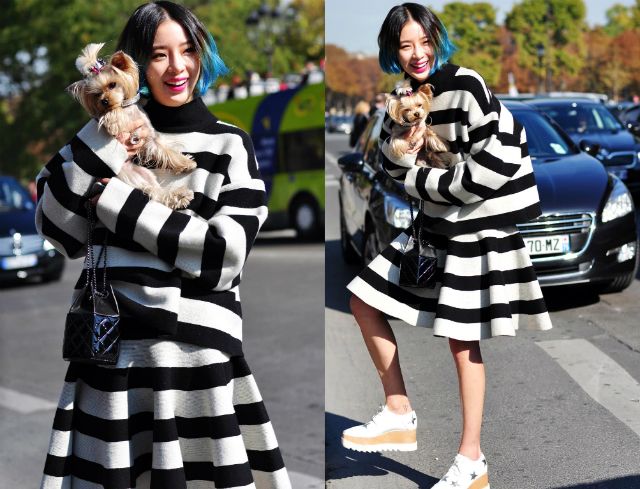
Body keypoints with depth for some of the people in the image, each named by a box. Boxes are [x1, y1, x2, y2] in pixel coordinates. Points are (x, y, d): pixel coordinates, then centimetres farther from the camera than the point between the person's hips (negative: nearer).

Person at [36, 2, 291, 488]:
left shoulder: (229, 145, 3)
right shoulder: (115, 136, 12)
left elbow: (224, 256, -9)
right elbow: (57, 228, 3)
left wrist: (118, 201, -7)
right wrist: (103, 145, -8)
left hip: (197, 351, -2)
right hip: (112, 346, 2)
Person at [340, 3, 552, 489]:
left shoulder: (467, 87, -17)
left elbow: (497, 163, -24)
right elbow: (393, 167, 13)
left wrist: (424, 181, -13)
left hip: (480, 225, -8)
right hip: (436, 224, 8)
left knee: (463, 341, -2)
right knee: (365, 302, 8)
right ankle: (400, 416, 18)